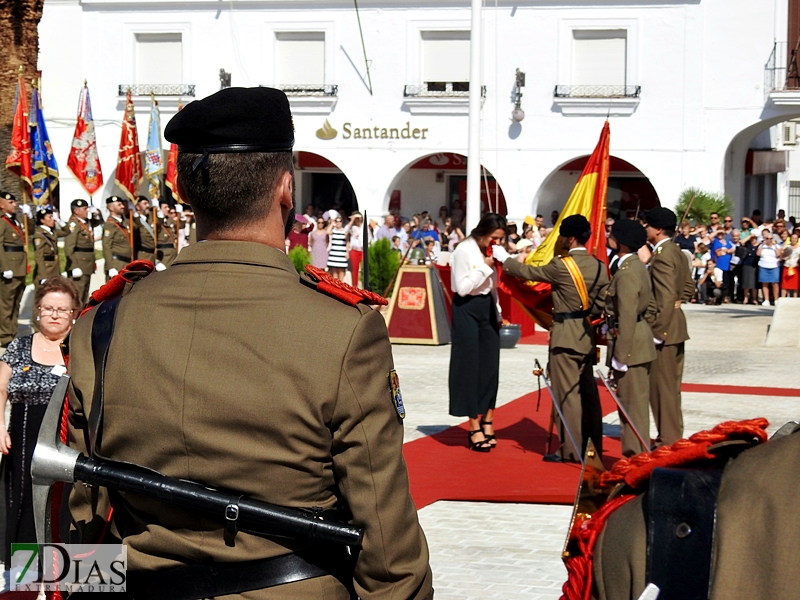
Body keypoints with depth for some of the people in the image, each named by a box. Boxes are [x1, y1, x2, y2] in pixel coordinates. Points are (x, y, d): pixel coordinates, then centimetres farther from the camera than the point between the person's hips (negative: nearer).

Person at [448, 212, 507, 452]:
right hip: (467, 310, -7)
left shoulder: (488, 252, 9)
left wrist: (498, 314, 13)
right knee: (470, 366, -1)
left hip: (487, 309, 7)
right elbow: (462, 287, -19)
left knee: (490, 366, 5)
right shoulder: (464, 250, -13)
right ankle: (475, 428, 3)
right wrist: (486, 266, -18)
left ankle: (487, 422, 12)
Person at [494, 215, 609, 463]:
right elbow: (602, 303, 6)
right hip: (587, 334, 7)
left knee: (567, 392, -3)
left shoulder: (561, 266, -15)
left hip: (565, 335, -7)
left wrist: (504, 259, 10)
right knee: (587, 391, 13)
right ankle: (593, 445, 18)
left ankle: (571, 450, -1)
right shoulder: (599, 266, 3)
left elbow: (530, 273, -4)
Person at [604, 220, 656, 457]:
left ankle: (636, 453, 2)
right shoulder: (638, 266, 11)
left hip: (629, 343, -10)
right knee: (636, 400, 16)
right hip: (641, 340, 10)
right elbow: (650, 305, 18)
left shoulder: (626, 273, -20)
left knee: (633, 403, -3)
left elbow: (627, 316, -23)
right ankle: (638, 452, 23)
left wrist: (621, 355, -21)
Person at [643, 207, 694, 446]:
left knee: (662, 385, -4)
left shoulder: (662, 255, -18)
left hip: (665, 328, -10)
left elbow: (665, 297, -24)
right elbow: (688, 286, 22)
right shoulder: (678, 253, 12)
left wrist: (657, 331, -22)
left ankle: (667, 439, 0)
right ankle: (674, 434, 23)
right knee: (671, 385, 16)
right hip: (676, 327, 10)